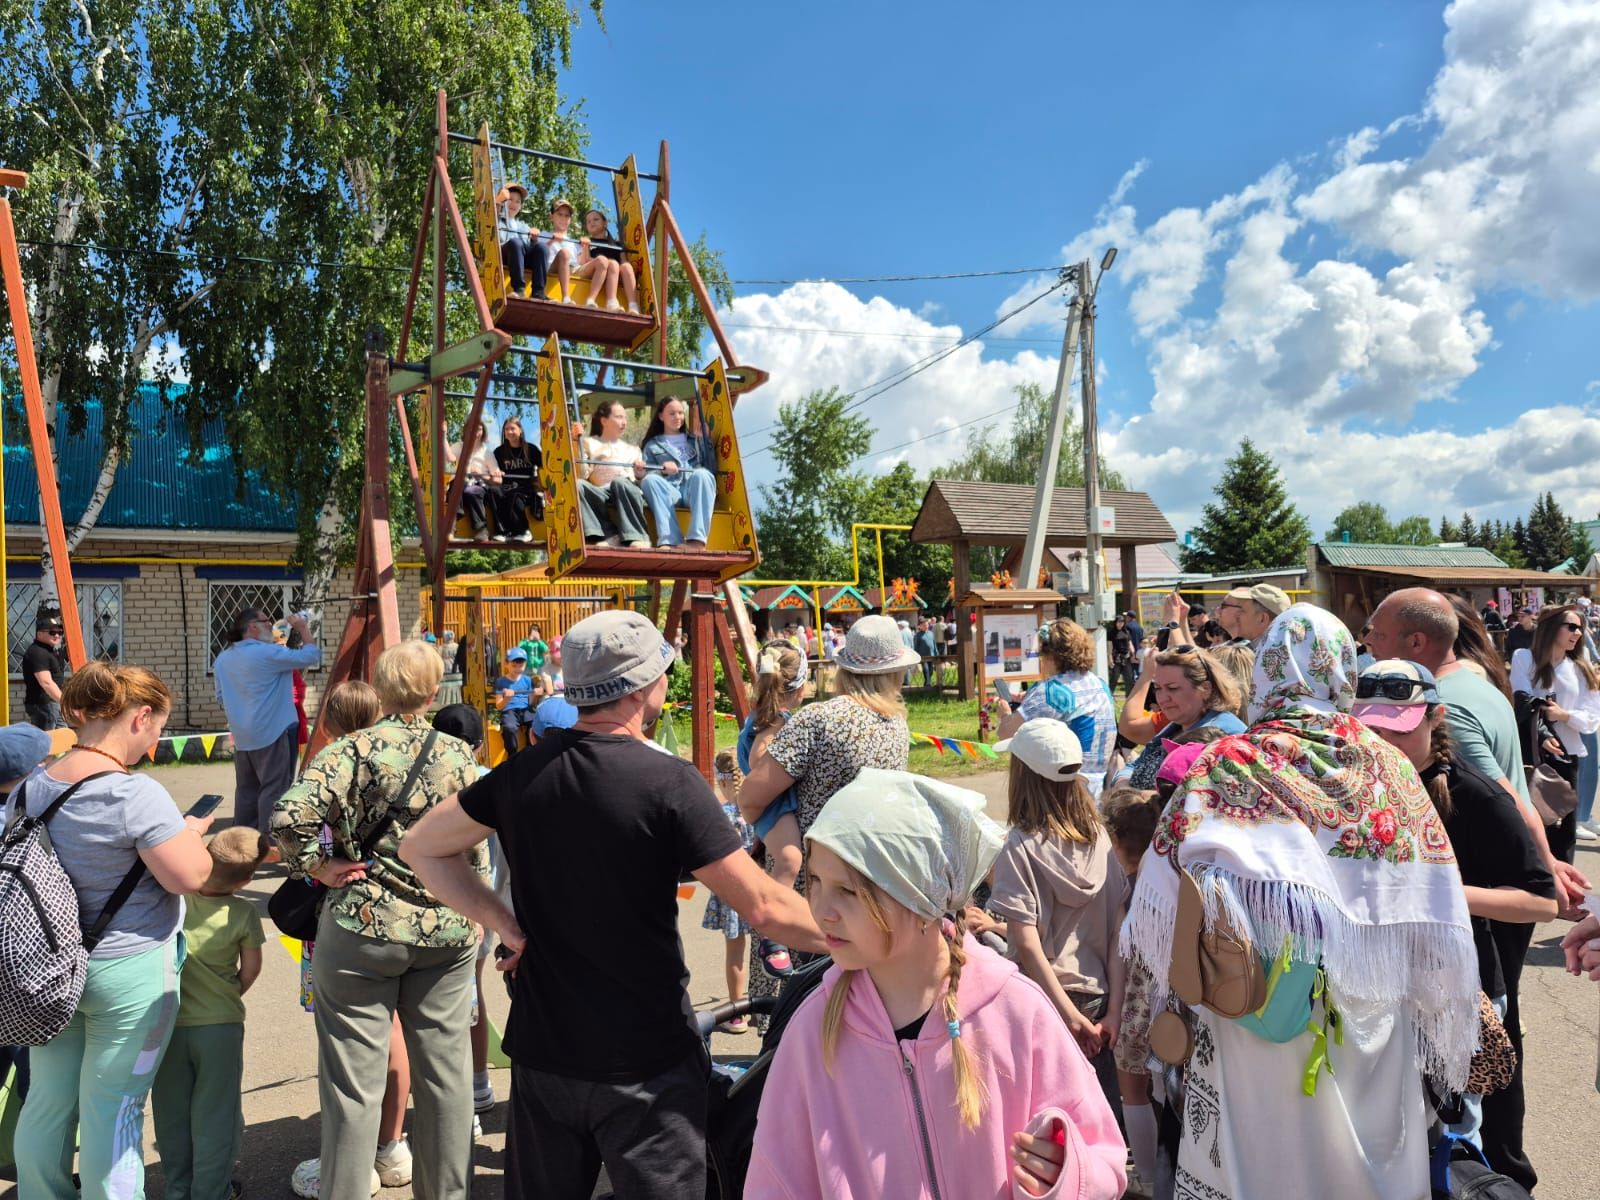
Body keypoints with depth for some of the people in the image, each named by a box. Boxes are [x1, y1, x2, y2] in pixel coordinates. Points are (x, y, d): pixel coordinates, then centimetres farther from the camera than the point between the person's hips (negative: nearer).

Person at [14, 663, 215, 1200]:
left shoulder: (30, 788, 0)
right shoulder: (136, 794, -24)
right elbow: (191, 876, -22)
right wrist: (193, 831, -3)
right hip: (128, 973, -7)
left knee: (47, 1099, 20)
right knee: (112, 1109, 6)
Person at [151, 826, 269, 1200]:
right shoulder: (243, 913, -16)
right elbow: (251, 967, -8)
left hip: (168, 1023, 2)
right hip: (219, 1025, -2)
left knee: (171, 1112, 19)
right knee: (215, 1113, 12)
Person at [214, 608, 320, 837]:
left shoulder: (223, 658, 9)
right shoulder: (268, 653, -17)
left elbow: (221, 696, 18)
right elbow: (310, 656, -13)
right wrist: (304, 629, 0)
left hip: (242, 735, 8)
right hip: (271, 732, -8)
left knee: (247, 788, 15)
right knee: (274, 788, -4)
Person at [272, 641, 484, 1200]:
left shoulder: (355, 748, -9)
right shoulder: (460, 756, 0)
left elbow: (291, 814, -21)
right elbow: (477, 852, 3)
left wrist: (318, 867, -6)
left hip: (362, 929, -3)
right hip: (447, 931, 3)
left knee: (354, 1080, 8)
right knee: (445, 1072, 15)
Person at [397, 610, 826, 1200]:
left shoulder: (523, 773, -3)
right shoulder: (669, 782, -19)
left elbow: (421, 847, 8)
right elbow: (763, 906, -18)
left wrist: (505, 925, 0)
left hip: (542, 1053, 5)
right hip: (647, 1064, -5)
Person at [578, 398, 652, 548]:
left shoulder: (632, 449, 30)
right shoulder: (589, 443, 23)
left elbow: (639, 479, 20)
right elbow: (581, 476, 8)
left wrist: (641, 474, -3)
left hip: (627, 490, 0)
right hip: (600, 492, 0)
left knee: (620, 481, -35)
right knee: (578, 485, -32)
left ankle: (637, 536, -35)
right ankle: (609, 535, -34)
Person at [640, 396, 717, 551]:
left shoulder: (696, 439, 30)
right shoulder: (652, 445, 26)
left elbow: (711, 468, 16)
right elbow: (645, 474, 12)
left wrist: (704, 438, 8)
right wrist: (662, 469, -9)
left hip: (695, 491, 0)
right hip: (669, 491, 0)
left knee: (701, 474, -34)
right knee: (650, 480, -32)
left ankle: (697, 539, -48)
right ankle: (670, 541, -47)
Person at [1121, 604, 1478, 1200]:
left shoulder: (1226, 766, -11)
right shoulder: (1387, 764, -3)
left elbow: (1171, 891, -16)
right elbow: (1435, 914, -1)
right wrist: (1438, 1017, 10)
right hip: (1373, 1017, 3)